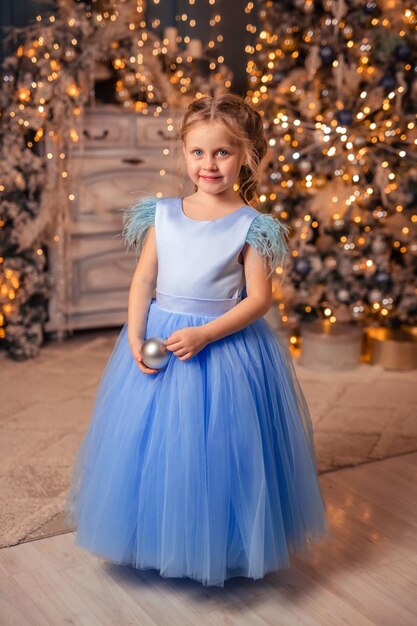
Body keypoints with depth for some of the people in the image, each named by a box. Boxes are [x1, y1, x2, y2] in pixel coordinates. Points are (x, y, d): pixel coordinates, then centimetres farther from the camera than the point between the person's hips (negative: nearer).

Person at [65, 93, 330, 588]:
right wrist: (135, 337, -11)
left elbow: (259, 298, -11)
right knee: (152, 442, 12)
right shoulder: (163, 213, 3)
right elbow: (143, 279, 2)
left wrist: (204, 335, -21)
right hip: (158, 340, 4)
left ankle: (218, 548, 26)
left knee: (214, 447, 4)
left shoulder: (250, 225, -7)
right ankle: (158, 538, 35)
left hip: (225, 346, -4)